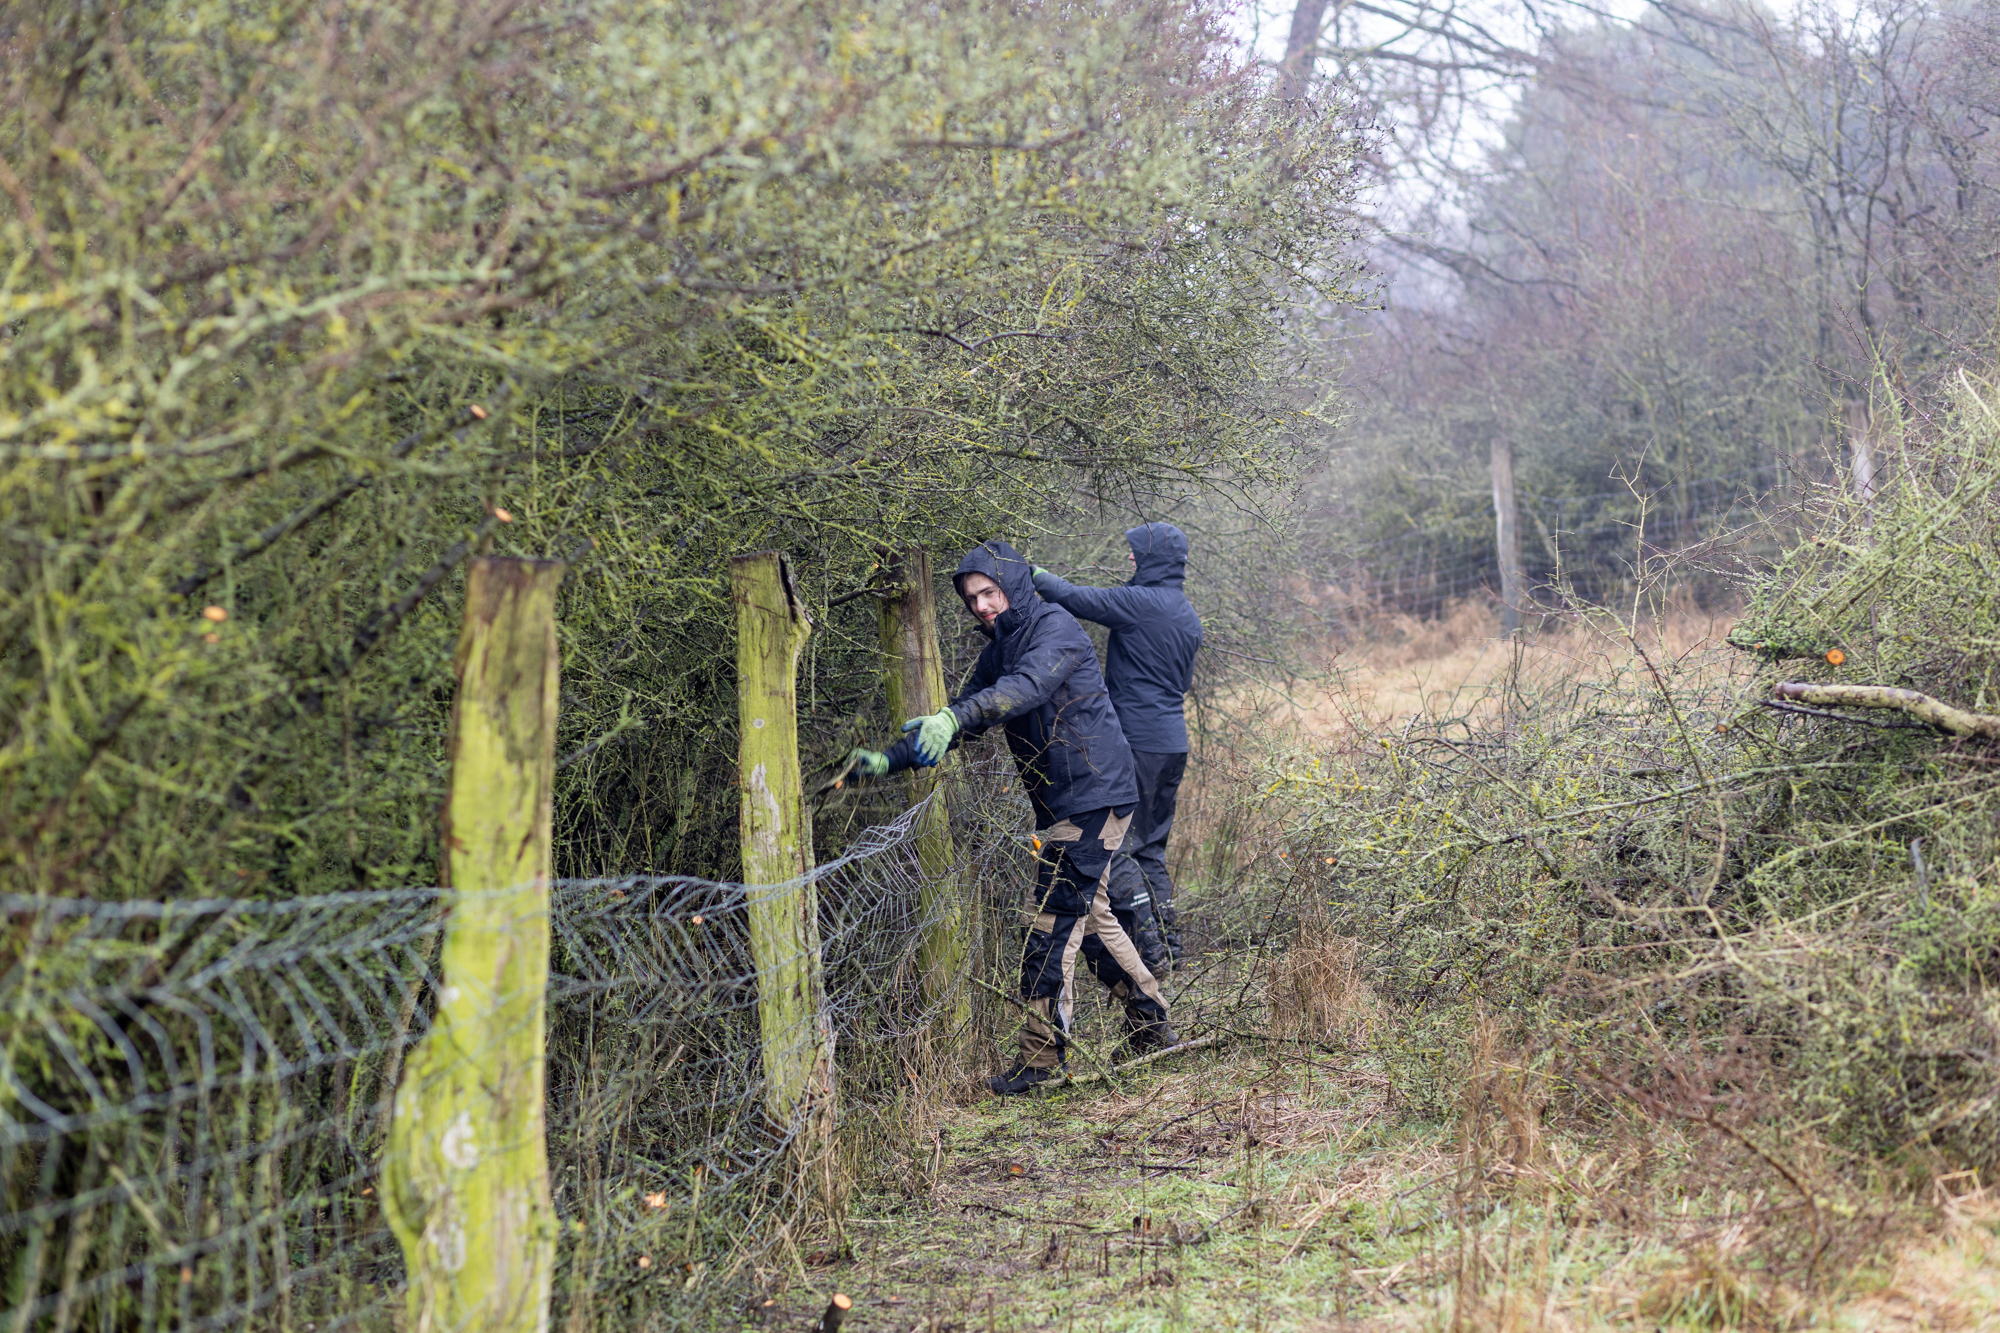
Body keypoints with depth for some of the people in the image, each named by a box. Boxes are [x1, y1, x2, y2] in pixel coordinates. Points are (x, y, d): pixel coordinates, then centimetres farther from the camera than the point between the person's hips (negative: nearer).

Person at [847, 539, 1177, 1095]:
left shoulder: (1055, 628, -13)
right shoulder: (999, 652, 14)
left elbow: (1028, 686, -32)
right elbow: (964, 715, 16)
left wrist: (954, 717, -46)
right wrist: (889, 760, 5)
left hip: (1093, 794, -10)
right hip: (1062, 803, 10)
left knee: (1052, 922, -11)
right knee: (1091, 918, 16)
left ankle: (1040, 1056, -8)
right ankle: (1152, 1029, 27)